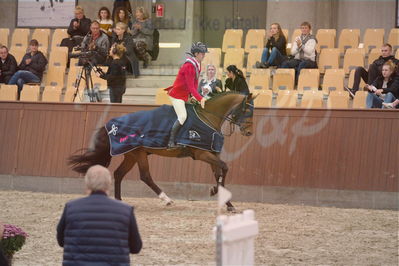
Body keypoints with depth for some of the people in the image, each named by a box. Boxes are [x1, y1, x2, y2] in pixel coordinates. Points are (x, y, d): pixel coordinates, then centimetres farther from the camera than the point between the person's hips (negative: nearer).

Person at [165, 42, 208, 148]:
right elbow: (191, 86, -27)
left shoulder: (197, 65, 4)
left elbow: (195, 83, 9)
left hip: (185, 94, 10)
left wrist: (195, 96, 1)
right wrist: (200, 99, -31)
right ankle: (171, 142, -12)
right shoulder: (189, 66, -25)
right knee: (182, 116, -16)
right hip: (177, 94, -10)